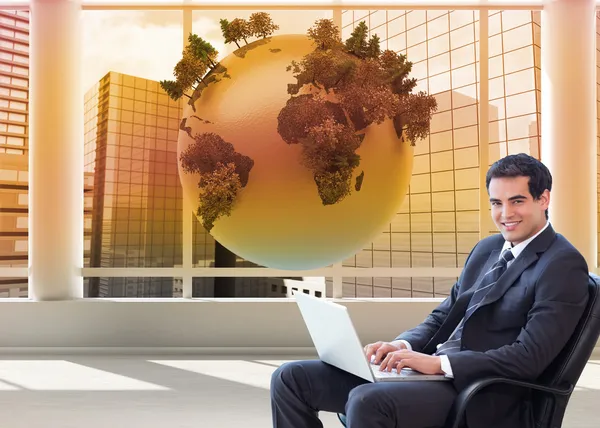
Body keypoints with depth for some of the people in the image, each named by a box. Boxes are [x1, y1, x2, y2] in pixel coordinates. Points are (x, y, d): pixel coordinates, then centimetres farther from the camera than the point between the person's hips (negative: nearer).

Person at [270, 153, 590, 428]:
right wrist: (404, 345, -3)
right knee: (291, 378, -3)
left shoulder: (564, 266, -6)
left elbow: (529, 357, -16)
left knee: (367, 400, -36)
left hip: (481, 394, -7)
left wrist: (439, 362, -21)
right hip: (435, 368, 8)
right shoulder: (486, 249, 17)